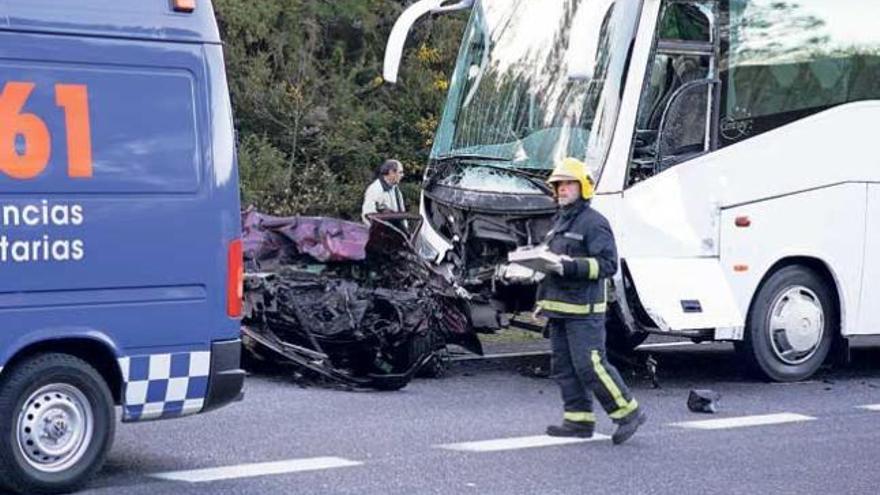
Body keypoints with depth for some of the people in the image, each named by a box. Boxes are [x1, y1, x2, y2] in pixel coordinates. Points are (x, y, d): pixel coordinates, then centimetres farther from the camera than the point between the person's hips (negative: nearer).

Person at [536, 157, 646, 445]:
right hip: (558, 307, 9)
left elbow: (608, 264, -16)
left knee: (589, 365, -11)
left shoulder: (594, 223, -9)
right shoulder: (559, 222, 19)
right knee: (564, 367, 8)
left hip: (584, 309, -9)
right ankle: (579, 420, 14)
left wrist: (571, 267, -24)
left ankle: (628, 412, -1)